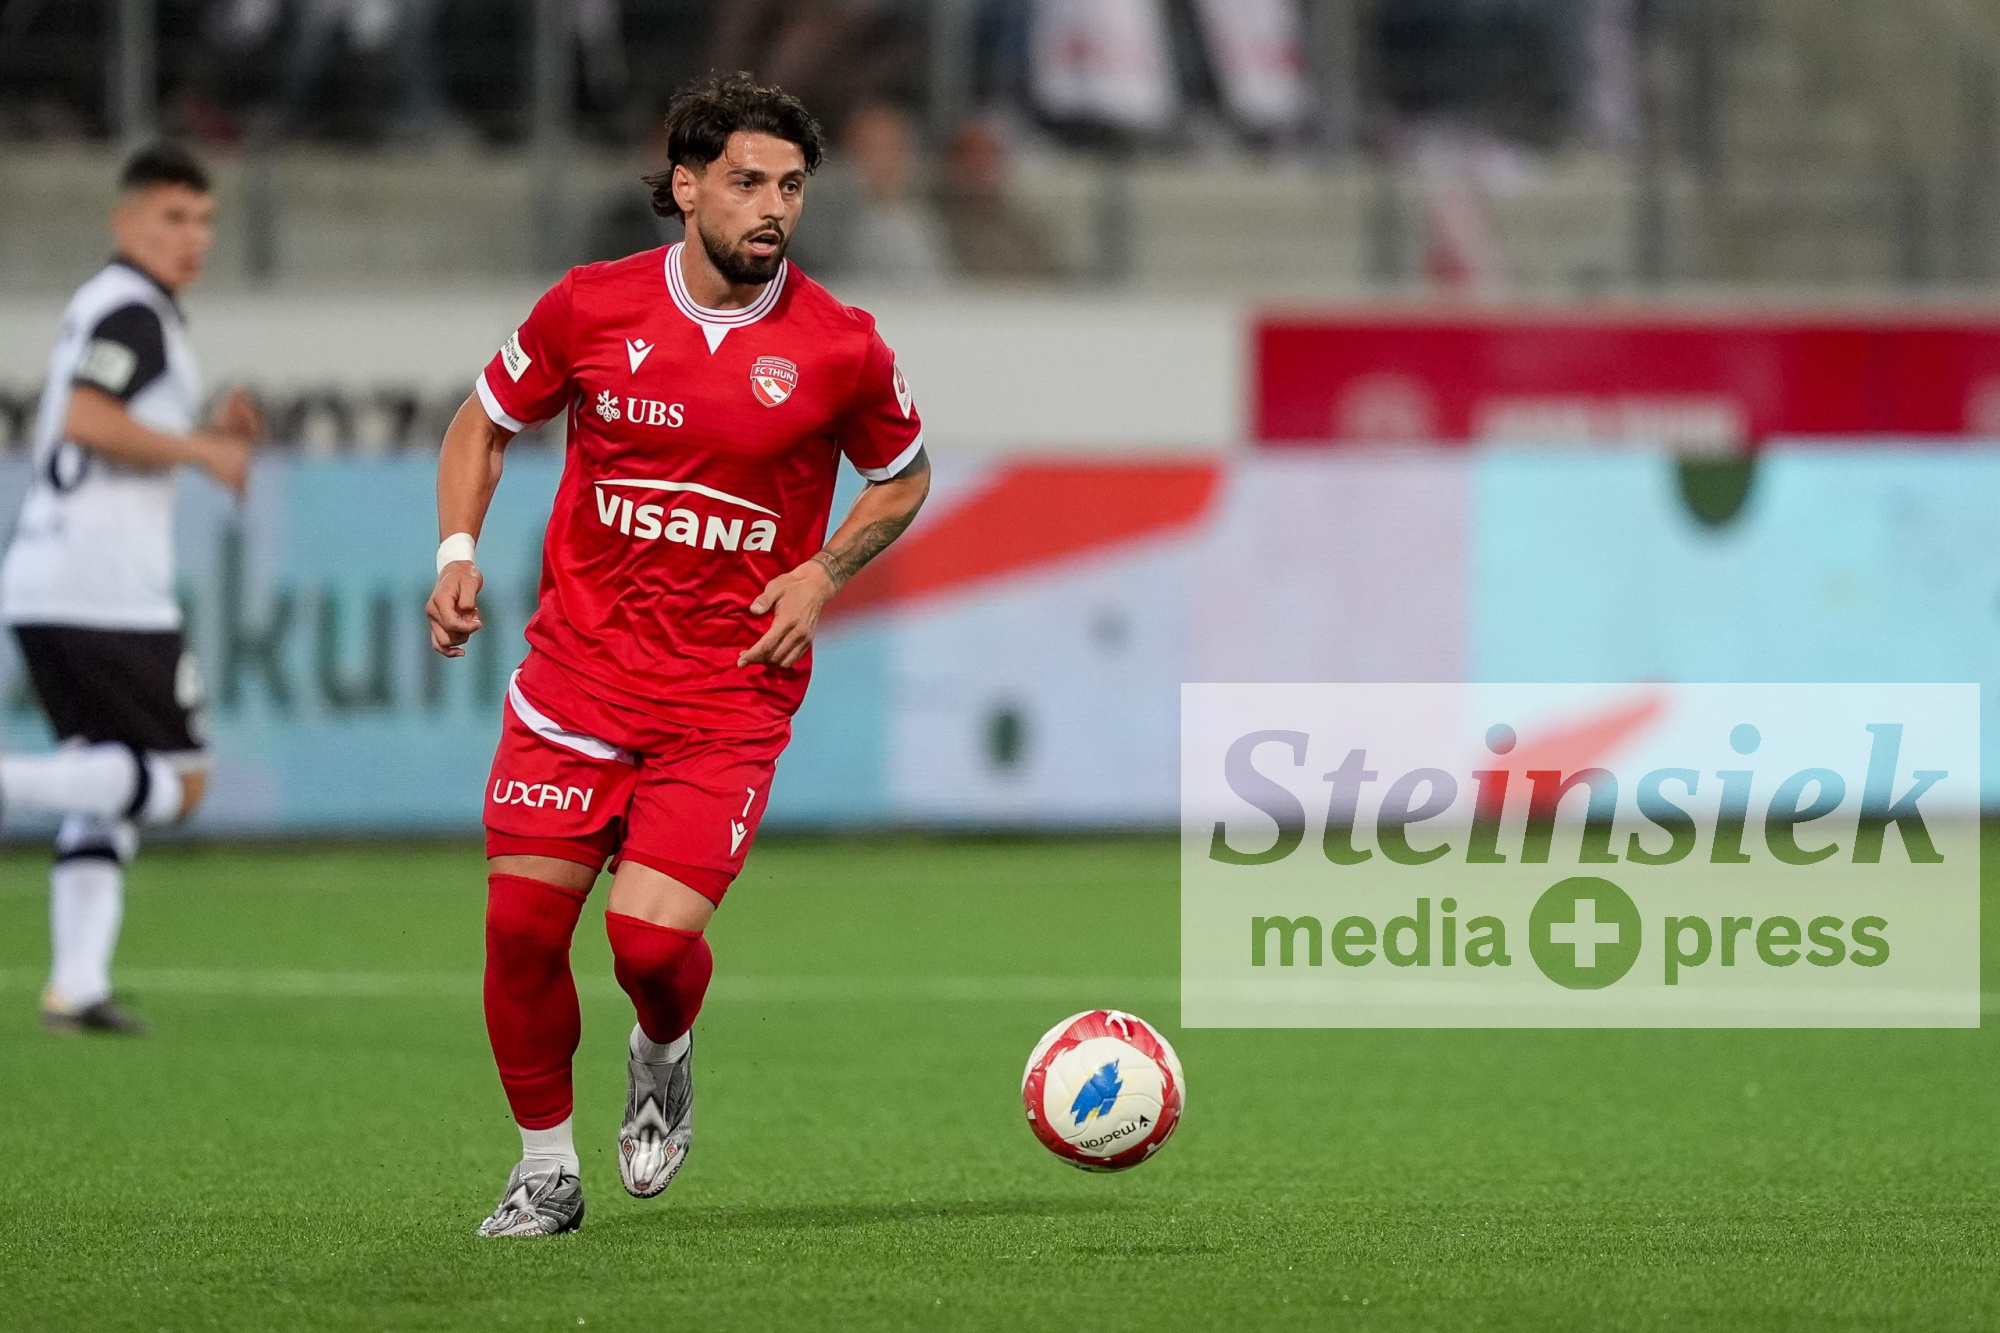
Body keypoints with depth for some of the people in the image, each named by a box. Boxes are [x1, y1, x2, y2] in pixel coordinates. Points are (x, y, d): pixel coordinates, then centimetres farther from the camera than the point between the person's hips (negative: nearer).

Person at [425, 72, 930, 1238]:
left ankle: (665, 1053, 21)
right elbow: (487, 421, 14)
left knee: (654, 934, -16)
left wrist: (824, 574, -4)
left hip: (730, 689, -2)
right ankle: (547, 1166, 17)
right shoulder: (590, 308, -3)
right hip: (579, 662, 2)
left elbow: (903, 479, 13)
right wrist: (459, 551, 0)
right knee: (522, 922, -3)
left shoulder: (839, 348, -6)